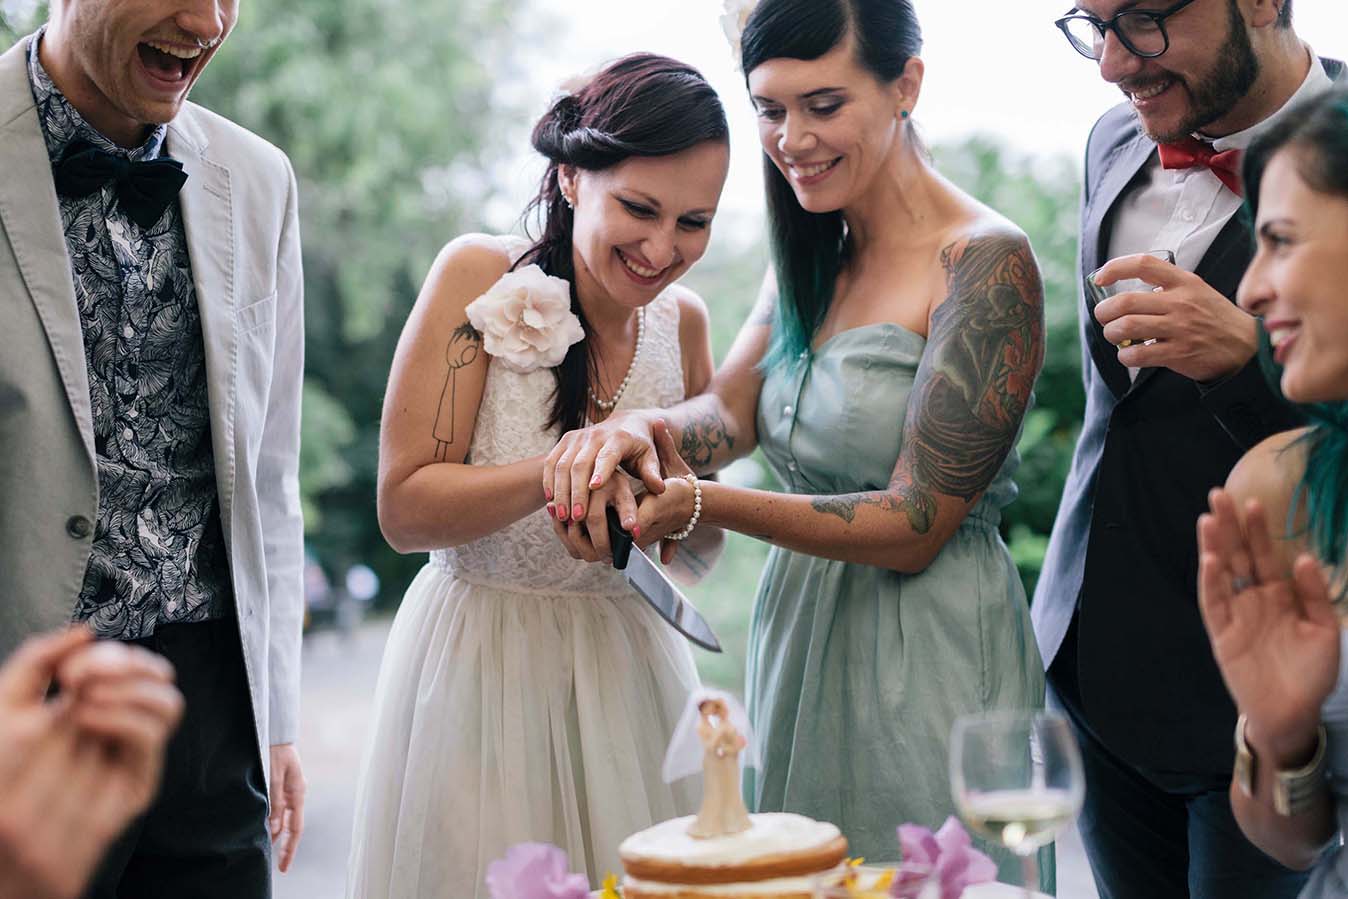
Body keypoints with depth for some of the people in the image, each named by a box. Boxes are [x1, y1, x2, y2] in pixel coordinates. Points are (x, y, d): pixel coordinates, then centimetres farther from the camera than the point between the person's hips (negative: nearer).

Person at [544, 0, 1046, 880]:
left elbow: (915, 526, -18)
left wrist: (702, 503, -27)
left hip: (925, 664, -7)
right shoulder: (812, 258, 10)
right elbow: (730, 409, -3)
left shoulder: (986, 263, -15)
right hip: (798, 634, 7)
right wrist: (639, 428, -26)